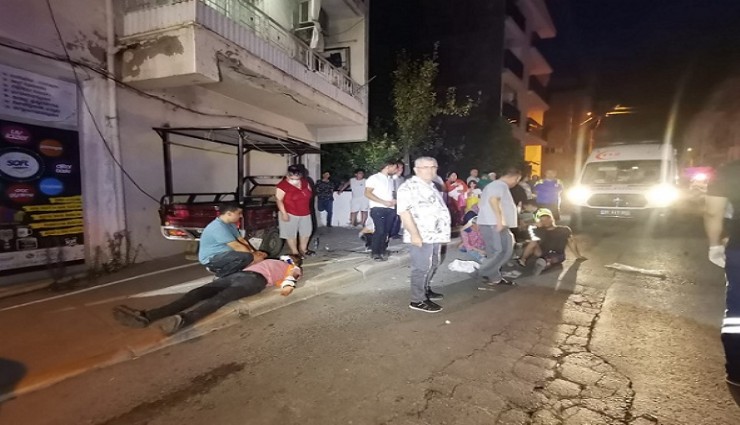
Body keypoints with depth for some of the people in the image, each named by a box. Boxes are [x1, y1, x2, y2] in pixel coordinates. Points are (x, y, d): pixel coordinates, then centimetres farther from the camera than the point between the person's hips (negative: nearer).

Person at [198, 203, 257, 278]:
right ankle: (221, 274, -8)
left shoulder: (230, 224, 7)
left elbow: (241, 240, 6)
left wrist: (253, 252, -8)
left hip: (223, 255, 10)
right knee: (247, 257, -29)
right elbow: (236, 246, -26)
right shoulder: (218, 227, -23)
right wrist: (253, 255, -22)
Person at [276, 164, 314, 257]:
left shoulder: (305, 182, 1)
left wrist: (307, 208, 12)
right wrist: (284, 213, -22)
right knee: (291, 234, 2)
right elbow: (279, 200, -17)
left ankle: (303, 249, 32)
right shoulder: (282, 185, -17)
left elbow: (309, 194, 14)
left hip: (305, 213, 6)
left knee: (306, 232, 15)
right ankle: (295, 252, 14)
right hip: (290, 214, -6)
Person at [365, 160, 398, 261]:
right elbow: (367, 193, -9)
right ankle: (375, 253, 1)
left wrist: (393, 200, 2)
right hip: (378, 208, -6)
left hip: (390, 209, 7)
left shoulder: (390, 179, 20)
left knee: (387, 231, 4)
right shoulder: (374, 178, -1)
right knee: (380, 230, -11)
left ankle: (382, 251, 16)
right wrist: (383, 202, -16)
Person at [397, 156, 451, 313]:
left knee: (432, 265, 19)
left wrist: (443, 232, 22)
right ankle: (418, 300, 6)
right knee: (421, 267, -4)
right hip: (421, 235, -10)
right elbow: (404, 211, -21)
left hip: (435, 234, 10)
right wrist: (414, 234, -26)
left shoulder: (431, 187, 19)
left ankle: (425, 290, 35)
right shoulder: (409, 186, -12)